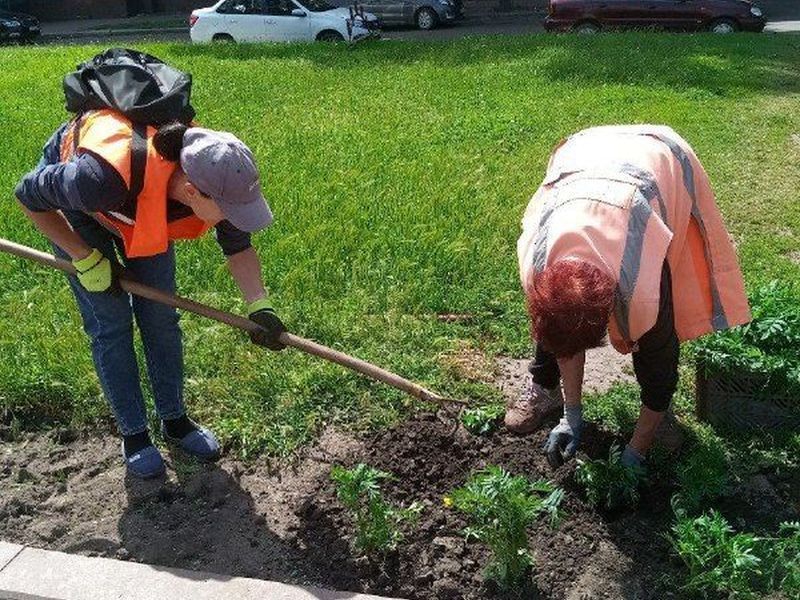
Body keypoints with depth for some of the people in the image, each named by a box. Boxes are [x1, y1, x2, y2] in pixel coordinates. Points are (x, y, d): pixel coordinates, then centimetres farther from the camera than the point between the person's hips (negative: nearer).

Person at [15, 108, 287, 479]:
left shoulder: (216, 177, -32)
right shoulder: (106, 175, -47)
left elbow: (238, 248, -14)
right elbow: (28, 196, -26)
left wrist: (259, 305, -27)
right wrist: (86, 259, -21)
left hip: (146, 206, 4)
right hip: (71, 199, -4)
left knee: (160, 315, 3)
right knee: (110, 323, -4)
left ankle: (175, 421, 19)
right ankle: (133, 435, 11)